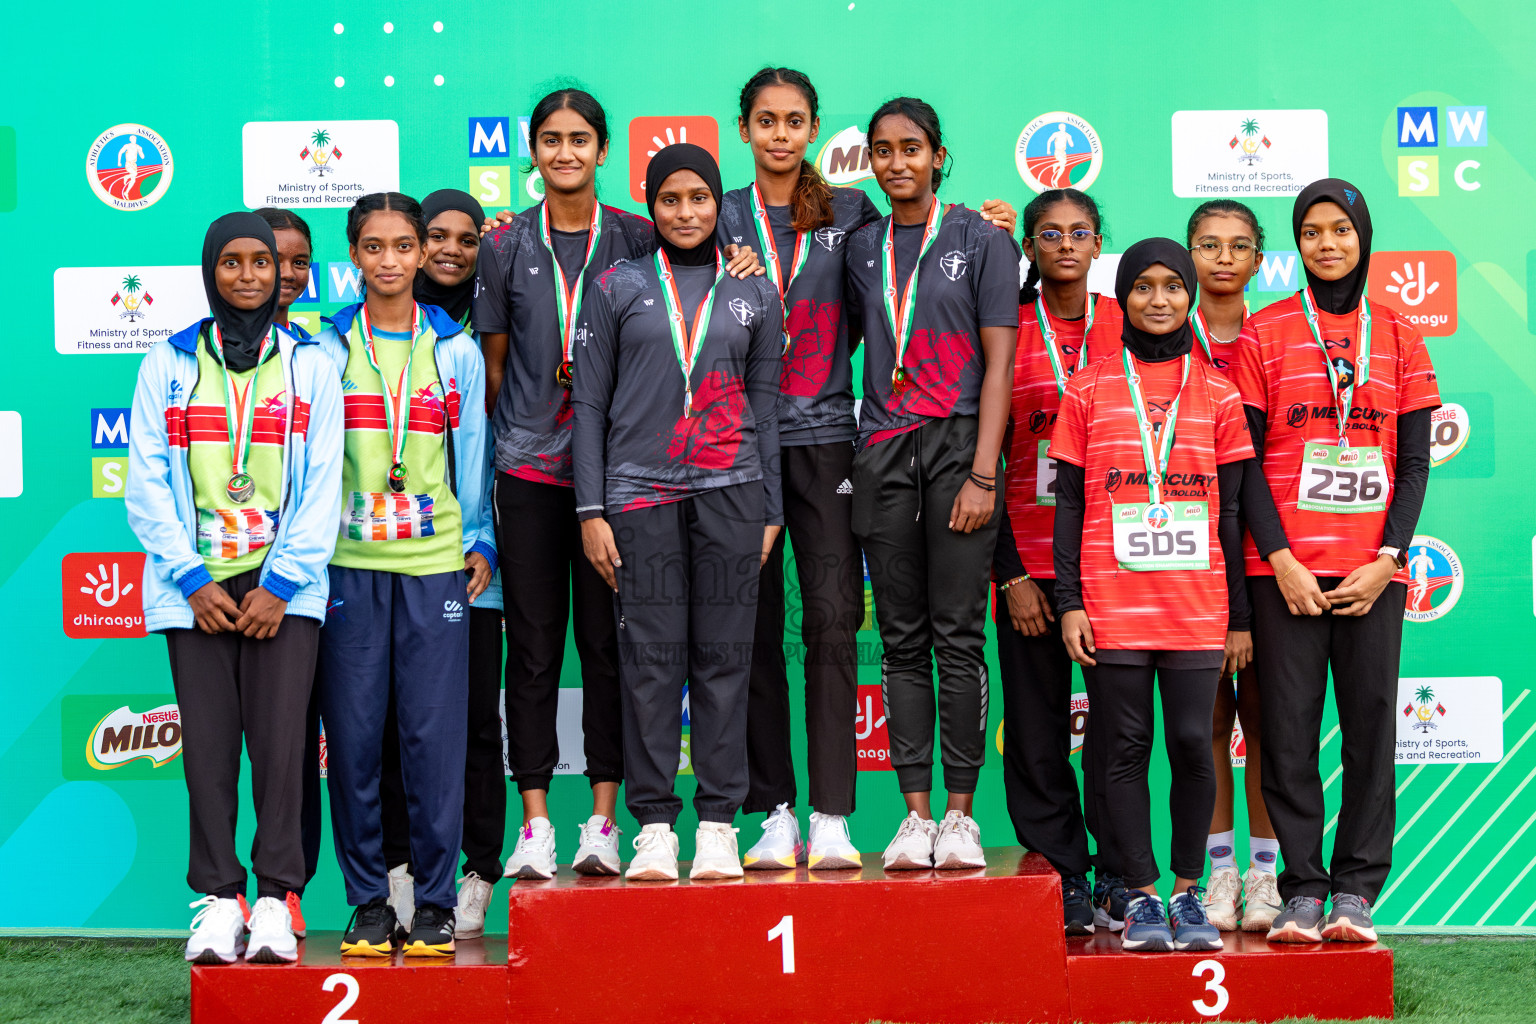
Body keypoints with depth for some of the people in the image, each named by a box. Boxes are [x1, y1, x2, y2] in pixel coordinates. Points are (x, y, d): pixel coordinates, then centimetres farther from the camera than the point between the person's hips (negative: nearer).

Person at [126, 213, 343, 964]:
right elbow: (147, 483, 7)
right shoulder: (167, 364, 12)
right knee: (208, 744, -3)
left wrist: (280, 583, -6)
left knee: (280, 740, -9)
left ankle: (276, 901, -3)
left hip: (283, 586, -1)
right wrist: (193, 581, -5)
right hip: (195, 586, 1)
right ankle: (218, 901, 4)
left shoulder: (310, 364, 10)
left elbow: (323, 483, 4)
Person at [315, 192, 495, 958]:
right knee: (353, 736, 0)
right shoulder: (327, 348, 8)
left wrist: (479, 542, 6)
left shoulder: (457, 350, 9)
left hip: (434, 564, 0)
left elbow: (472, 452, 13)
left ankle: (435, 902, 7)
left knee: (435, 735, -3)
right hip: (347, 565, 0)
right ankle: (368, 901, 11)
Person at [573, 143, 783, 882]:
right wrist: (591, 509, -1)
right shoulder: (618, 288, 9)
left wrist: (771, 510, 8)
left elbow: (766, 405, 14)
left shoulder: (755, 295, 13)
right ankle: (653, 826, 2)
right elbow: (589, 401, 7)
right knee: (651, 654, -4)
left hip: (730, 490, 1)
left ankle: (718, 824, 5)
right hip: (639, 491, -1)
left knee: (724, 656, 0)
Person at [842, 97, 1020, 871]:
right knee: (902, 641, 3)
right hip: (882, 453, 3)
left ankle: (960, 814, 3)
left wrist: (982, 474, -10)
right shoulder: (860, 248, 13)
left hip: (958, 445, -3)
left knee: (959, 638, -3)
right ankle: (915, 814, 6)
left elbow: (998, 364, -2)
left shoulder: (982, 240, 3)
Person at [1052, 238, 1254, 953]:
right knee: (1124, 748, 1)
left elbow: (1231, 511, 11)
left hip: (1196, 607, 1)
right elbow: (1069, 505, 6)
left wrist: (1239, 616, 8)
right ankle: (1141, 899, 9)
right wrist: (1069, 602, -1)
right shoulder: (1089, 391, 7)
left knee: (1192, 745, -1)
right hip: (1112, 609, -1)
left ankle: (1188, 893, 12)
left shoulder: (1217, 396, 10)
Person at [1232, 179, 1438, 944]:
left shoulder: (1397, 335, 11)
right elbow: (1243, 460, 2)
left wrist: (1388, 558, -4)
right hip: (1285, 567, -1)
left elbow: (1414, 460, 8)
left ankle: (1356, 889, 7)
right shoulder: (1264, 333, 5)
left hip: (1372, 570, 2)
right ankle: (1301, 889, 5)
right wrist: (1280, 558, -8)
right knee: (1289, 727, -2)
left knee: (1372, 723, 0)